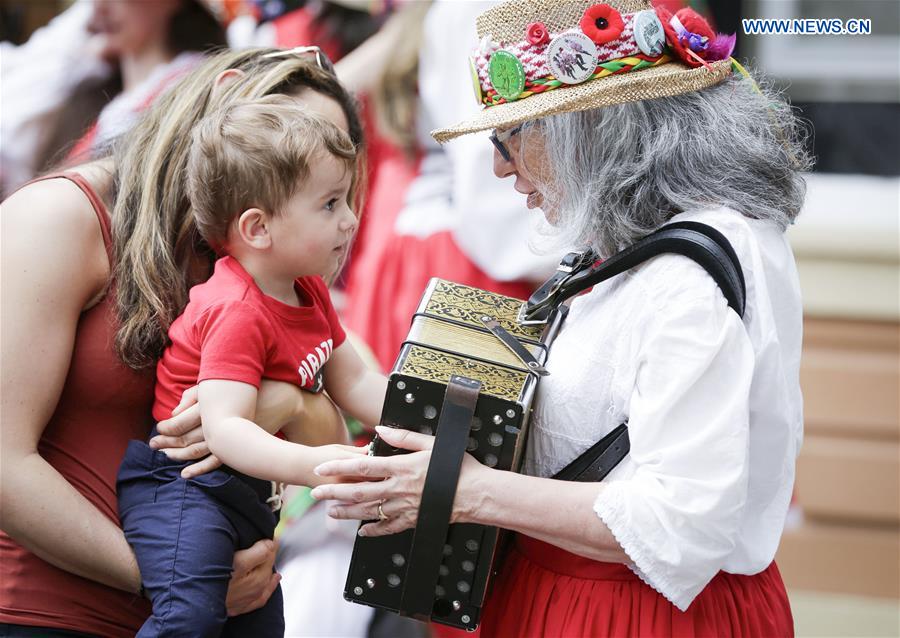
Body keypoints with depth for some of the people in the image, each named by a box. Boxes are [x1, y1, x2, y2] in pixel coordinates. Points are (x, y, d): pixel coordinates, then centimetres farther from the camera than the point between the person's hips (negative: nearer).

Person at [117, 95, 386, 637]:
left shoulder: (309, 292, 8)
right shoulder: (238, 313, -24)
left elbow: (355, 384, 11)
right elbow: (225, 428, -33)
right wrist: (308, 464, -49)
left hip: (249, 492, 10)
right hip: (182, 484, -10)